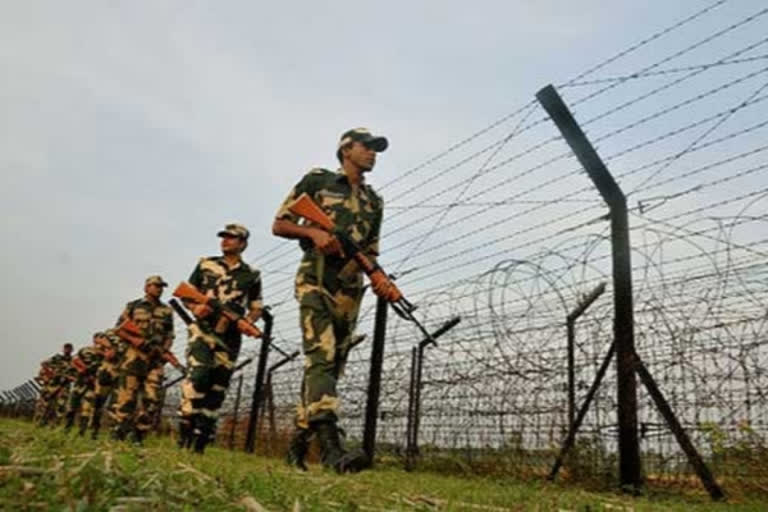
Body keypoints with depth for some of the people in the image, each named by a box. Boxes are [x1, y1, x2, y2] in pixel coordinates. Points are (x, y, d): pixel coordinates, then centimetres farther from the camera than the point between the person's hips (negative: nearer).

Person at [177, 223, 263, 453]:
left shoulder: (252, 275, 11)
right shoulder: (205, 265, 12)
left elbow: (256, 309, 12)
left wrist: (245, 322, -9)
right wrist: (195, 307, -7)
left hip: (229, 337, 1)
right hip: (202, 330, -1)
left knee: (216, 389, 2)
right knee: (198, 375, -23)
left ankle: (201, 441, 10)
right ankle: (185, 429, -15)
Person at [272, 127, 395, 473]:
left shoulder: (374, 202, 19)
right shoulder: (317, 181, 5)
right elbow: (279, 224, 4)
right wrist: (313, 231, -15)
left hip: (350, 292, 6)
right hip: (316, 281, -6)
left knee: (331, 366, 5)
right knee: (321, 356, -20)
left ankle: (298, 442, 16)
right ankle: (330, 445, -29)